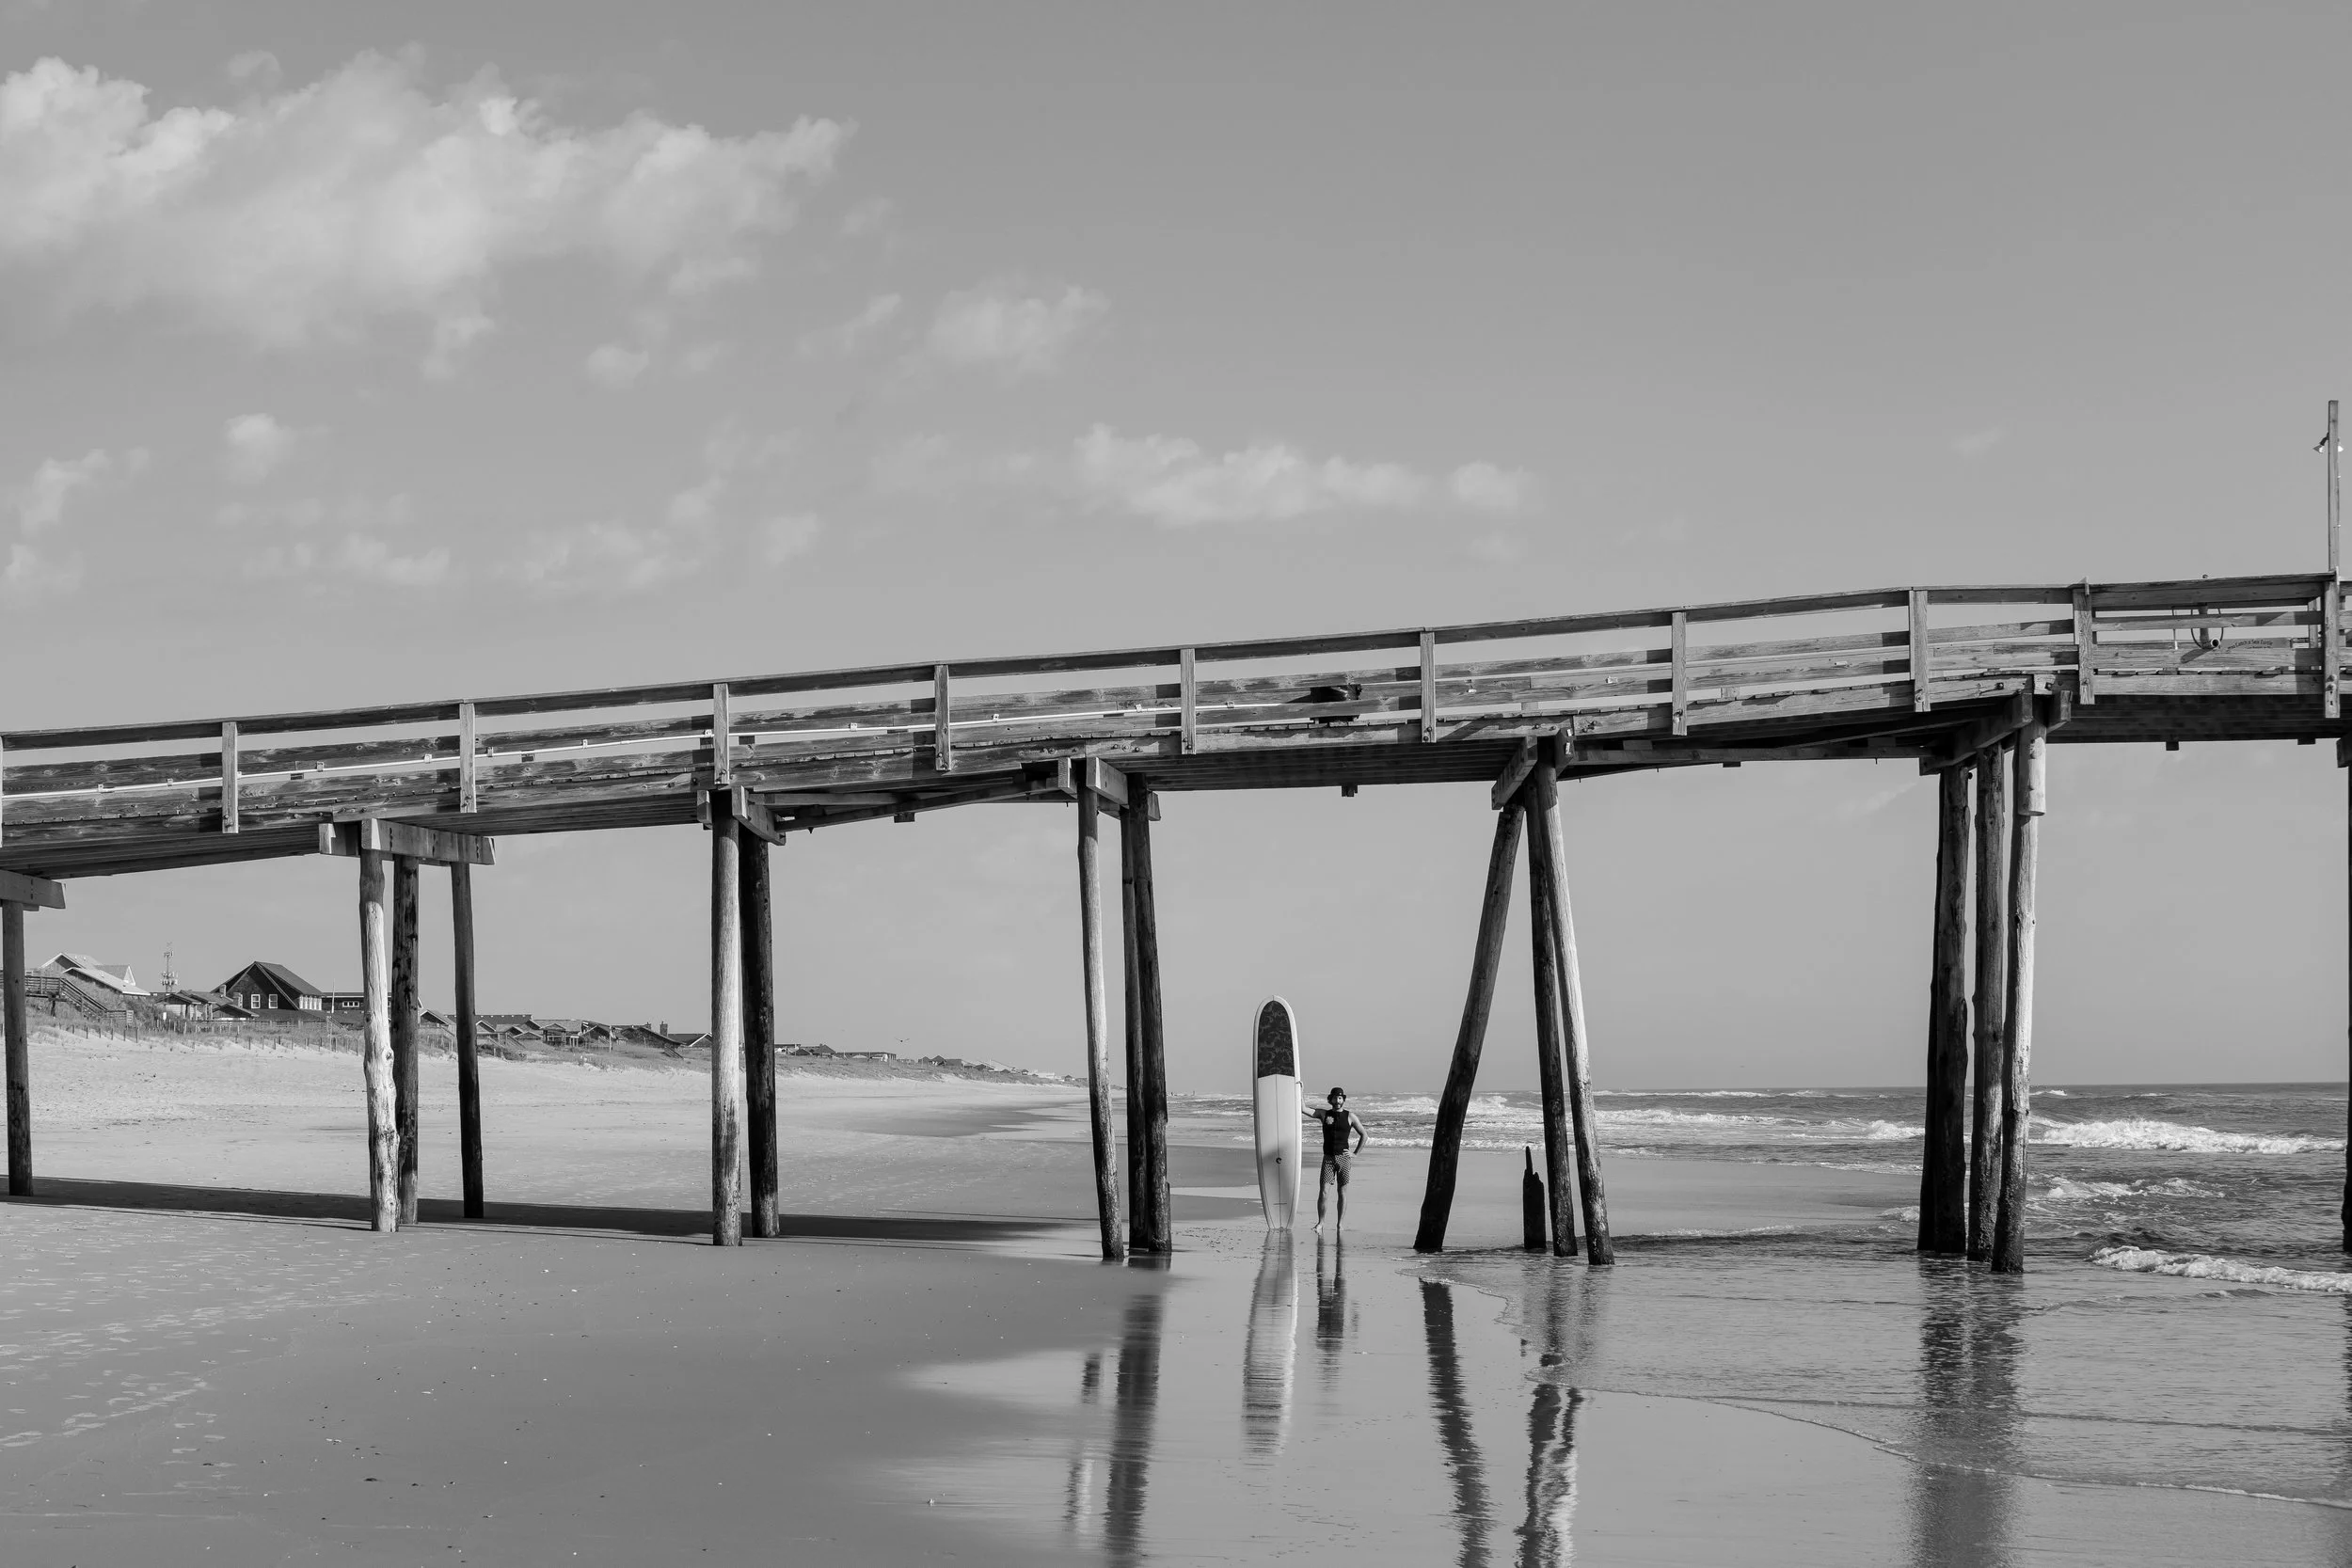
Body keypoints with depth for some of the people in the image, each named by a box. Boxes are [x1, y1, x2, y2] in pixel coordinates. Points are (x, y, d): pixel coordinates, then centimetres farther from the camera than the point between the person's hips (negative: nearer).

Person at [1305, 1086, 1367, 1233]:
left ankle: (1340, 1224, 11)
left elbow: (1363, 1135, 8)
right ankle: (1320, 1222, 5)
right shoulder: (1324, 1114, 5)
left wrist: (1355, 1154, 2)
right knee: (1323, 1192, -7)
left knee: (1343, 1193, 3)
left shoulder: (1350, 1116, 3)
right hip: (1328, 1159, 0)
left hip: (1343, 1158, 0)